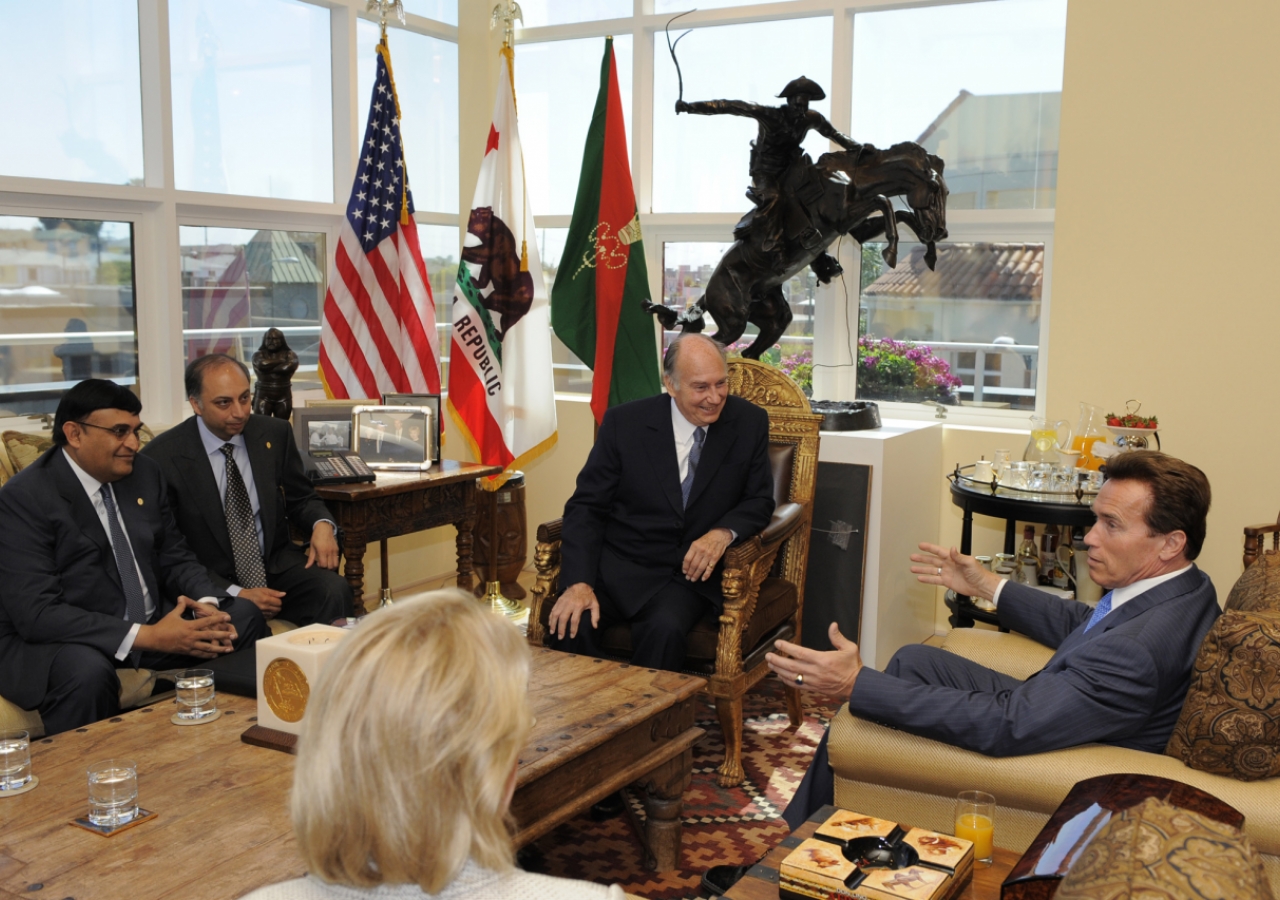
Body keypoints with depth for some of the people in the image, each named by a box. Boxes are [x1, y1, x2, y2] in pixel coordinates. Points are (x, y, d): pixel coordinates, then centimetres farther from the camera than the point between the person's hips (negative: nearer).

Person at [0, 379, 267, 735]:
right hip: (62, 640, -7)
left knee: (245, 618, -7)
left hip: (152, 622, 7)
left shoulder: (145, 473, 4)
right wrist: (148, 637, -29)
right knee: (88, 672, -38)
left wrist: (206, 605, -12)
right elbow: (36, 612, -23)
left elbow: (176, 558, 11)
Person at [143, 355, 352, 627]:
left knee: (334, 591, -26)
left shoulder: (275, 433, 2)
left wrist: (322, 524, -10)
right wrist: (235, 593, -19)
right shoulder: (162, 457, -9)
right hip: (210, 585, -3)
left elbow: (300, 498, 14)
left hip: (277, 566, 4)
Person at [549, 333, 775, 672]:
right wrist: (579, 583, -17)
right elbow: (587, 506, -2)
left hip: (690, 571, 0)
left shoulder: (749, 422, 0)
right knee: (568, 623, -27)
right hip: (618, 565, 0)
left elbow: (759, 501, 7)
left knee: (665, 628, -32)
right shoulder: (624, 422, -3)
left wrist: (724, 532, -17)